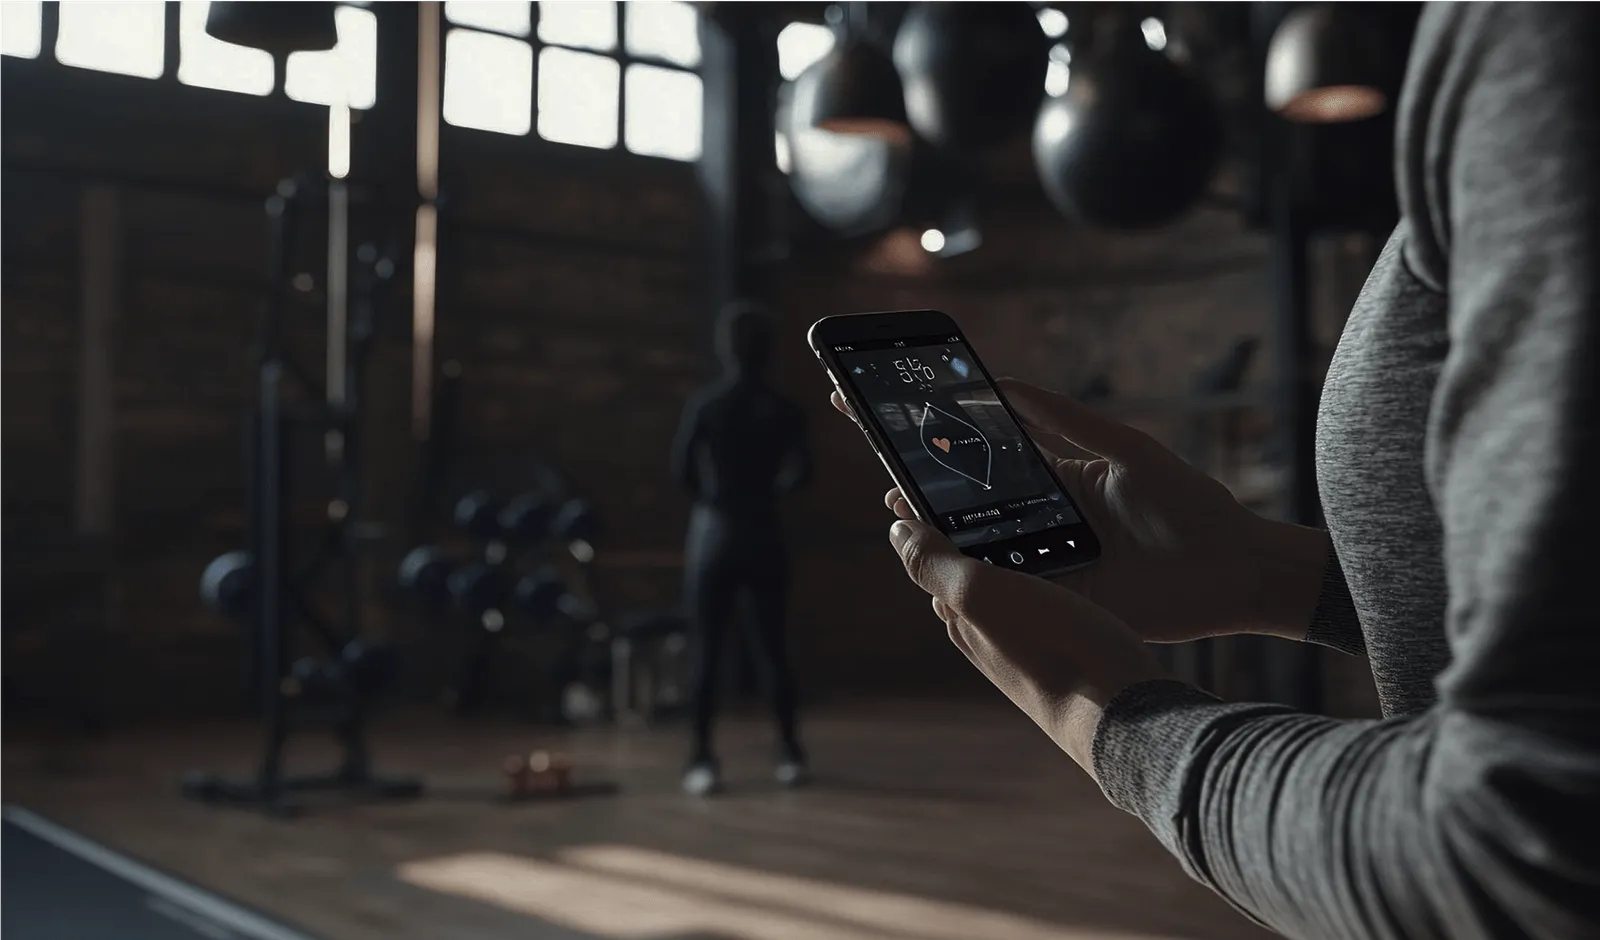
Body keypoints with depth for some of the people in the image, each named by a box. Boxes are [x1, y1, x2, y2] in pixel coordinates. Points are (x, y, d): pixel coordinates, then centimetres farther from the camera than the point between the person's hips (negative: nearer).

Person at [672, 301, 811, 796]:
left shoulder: (705, 403, -6)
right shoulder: (783, 408, 0)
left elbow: (680, 468, -5)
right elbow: (801, 471, -7)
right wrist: (766, 491, 11)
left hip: (714, 530, -3)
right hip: (764, 534, 3)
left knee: (705, 646, 1)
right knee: (769, 643, 11)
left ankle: (703, 760, -2)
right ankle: (790, 752, 14)